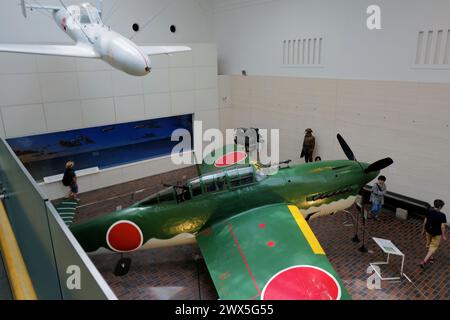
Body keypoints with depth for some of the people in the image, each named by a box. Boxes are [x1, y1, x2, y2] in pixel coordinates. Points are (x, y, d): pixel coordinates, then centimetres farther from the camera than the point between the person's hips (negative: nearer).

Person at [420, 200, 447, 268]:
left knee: (429, 244, 25)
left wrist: (423, 230, 13)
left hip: (428, 231, 5)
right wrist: (444, 235, -3)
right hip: (437, 233, -5)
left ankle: (431, 257, 46)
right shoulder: (442, 215, -25)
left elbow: (425, 221, 0)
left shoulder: (429, 211, -11)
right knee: (433, 247, 9)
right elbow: (442, 227, -18)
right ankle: (424, 261, 1)